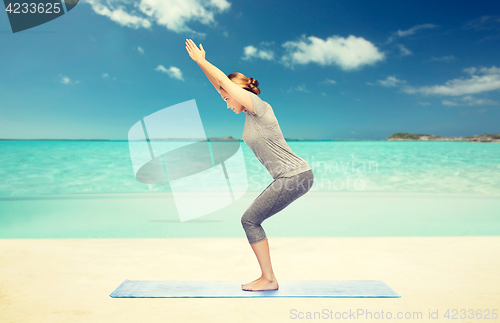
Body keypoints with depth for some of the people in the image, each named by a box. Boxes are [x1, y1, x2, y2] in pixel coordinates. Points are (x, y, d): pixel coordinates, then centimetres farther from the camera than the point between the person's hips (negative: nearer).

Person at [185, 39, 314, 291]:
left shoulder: (260, 107, -10)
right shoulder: (250, 113, 14)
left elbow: (225, 82, -9)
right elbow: (221, 86, 21)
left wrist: (200, 60, 4)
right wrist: (201, 63, 21)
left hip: (295, 177, -9)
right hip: (290, 177, 9)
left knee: (249, 220, -4)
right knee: (251, 219, 10)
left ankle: (268, 280, 6)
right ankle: (267, 278, 17)